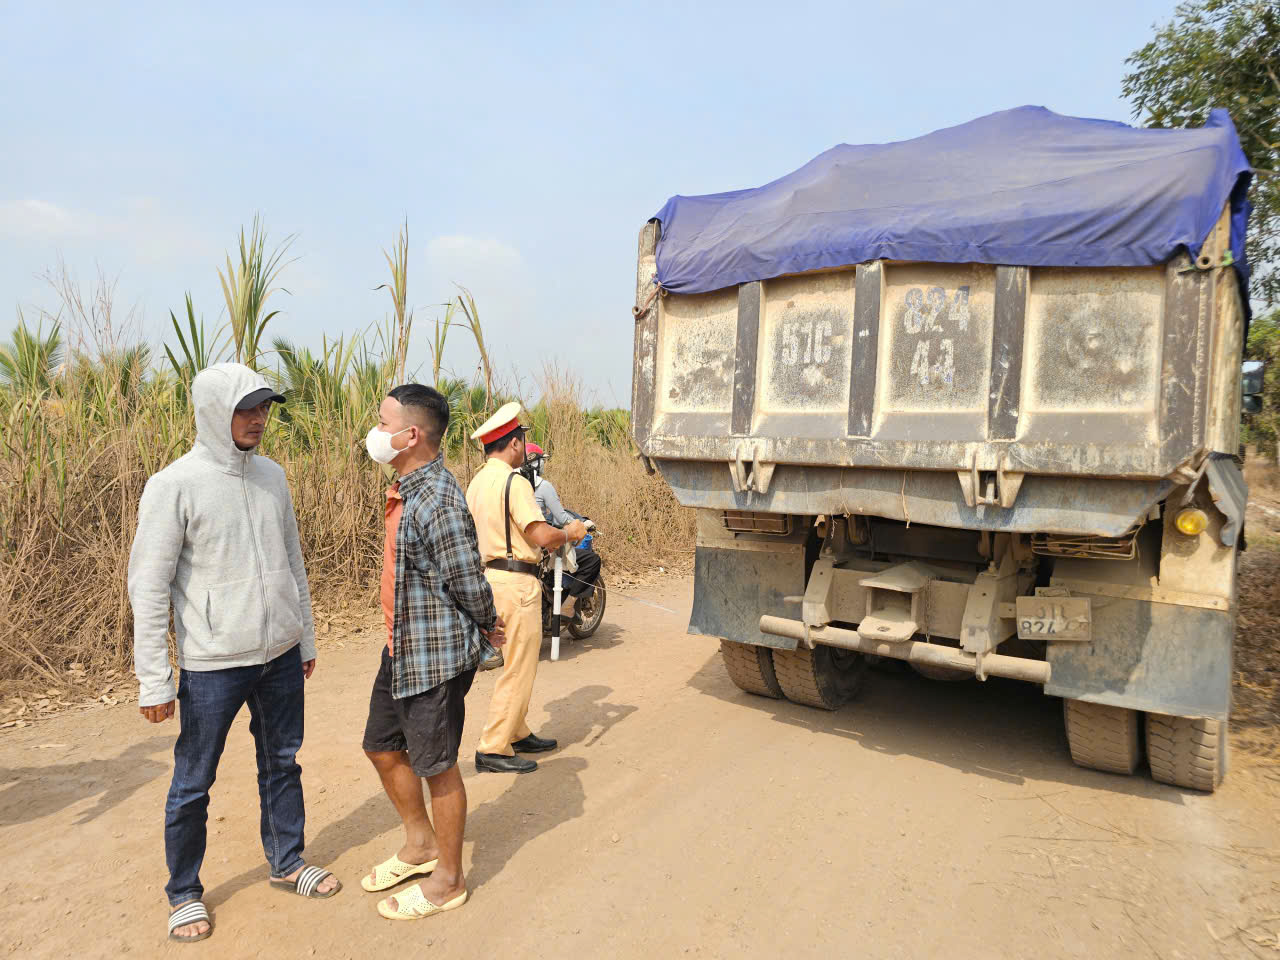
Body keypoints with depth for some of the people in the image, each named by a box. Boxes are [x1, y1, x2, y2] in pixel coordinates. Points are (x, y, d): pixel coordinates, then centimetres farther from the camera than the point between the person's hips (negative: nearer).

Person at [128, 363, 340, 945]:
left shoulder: (271, 476, 5)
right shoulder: (175, 486, -13)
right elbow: (148, 587, -12)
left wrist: (306, 638, 16)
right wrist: (153, 680, -13)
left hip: (280, 656, 5)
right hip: (213, 663, -5)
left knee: (282, 764, 18)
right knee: (193, 784, 9)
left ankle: (287, 862, 36)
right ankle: (184, 893, 29)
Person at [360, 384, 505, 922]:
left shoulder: (437, 501, -26)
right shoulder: (407, 490, 7)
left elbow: (469, 583, -22)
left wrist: (485, 626, -3)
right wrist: (485, 626, 13)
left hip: (436, 657, -10)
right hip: (401, 650, 10)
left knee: (436, 766, 6)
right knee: (382, 747, 21)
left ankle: (447, 880, 27)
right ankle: (421, 845, 42)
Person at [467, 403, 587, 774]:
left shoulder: (477, 483, 12)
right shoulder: (513, 482, -17)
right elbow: (542, 535, -22)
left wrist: (545, 543, 20)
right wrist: (569, 533, -2)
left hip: (489, 574, 10)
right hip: (516, 583, -10)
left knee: (514, 663, 20)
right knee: (518, 670, -2)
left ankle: (518, 734, 31)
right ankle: (493, 750, 3)